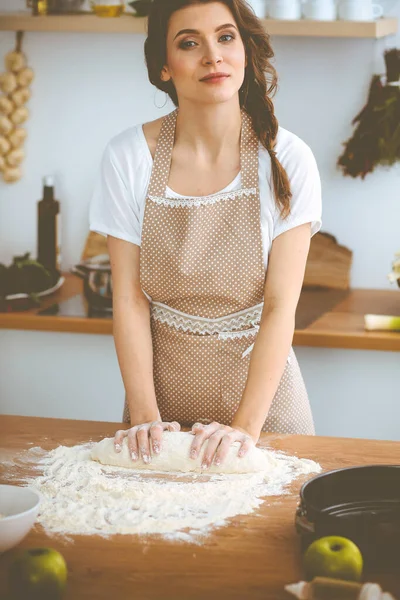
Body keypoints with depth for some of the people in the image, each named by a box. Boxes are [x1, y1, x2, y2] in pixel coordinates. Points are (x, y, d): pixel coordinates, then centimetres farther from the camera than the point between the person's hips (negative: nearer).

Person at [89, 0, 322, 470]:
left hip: (259, 384, -1)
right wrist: (145, 415, -15)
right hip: (162, 389, 1)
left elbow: (281, 306, -13)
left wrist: (245, 427, -20)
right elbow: (129, 298, -7)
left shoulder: (287, 159, -11)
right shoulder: (129, 157, -8)